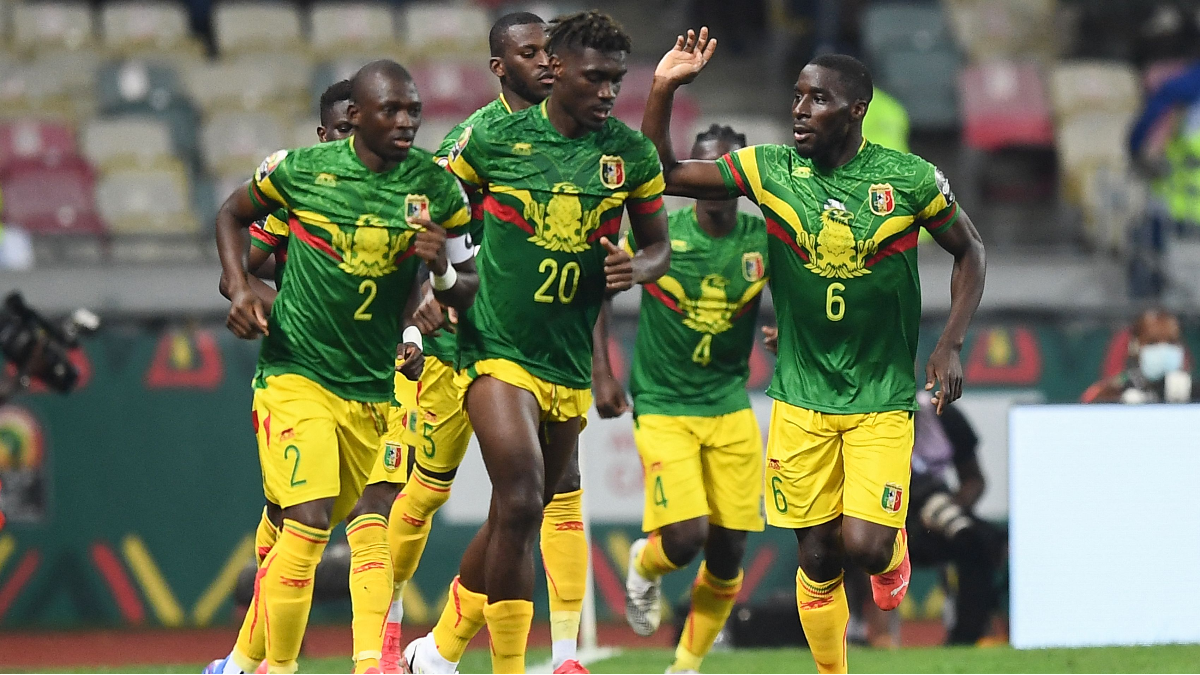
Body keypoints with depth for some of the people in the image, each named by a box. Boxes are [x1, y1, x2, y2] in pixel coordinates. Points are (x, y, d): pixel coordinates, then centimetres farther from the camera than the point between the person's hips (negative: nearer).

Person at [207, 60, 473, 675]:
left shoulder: (434, 187, -2)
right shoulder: (302, 168, -7)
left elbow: (471, 296, 5)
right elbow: (233, 214, 12)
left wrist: (443, 272, -18)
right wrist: (238, 288, -3)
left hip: (371, 389, 4)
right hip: (296, 375, -4)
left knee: (304, 530, 13)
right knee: (308, 522, -19)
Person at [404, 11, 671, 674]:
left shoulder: (632, 155, 1)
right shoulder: (492, 141, -5)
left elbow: (659, 247, 11)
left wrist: (638, 268, -10)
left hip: (570, 363, 4)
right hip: (497, 349, -4)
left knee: (512, 522, 12)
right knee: (520, 504, -21)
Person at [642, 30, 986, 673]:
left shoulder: (909, 179, -8)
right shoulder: (769, 170, -4)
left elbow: (969, 251, 7)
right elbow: (662, 175, -1)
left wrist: (951, 344, -3)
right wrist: (663, 89, -14)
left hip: (882, 397, -2)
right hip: (801, 396, 2)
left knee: (865, 545, -14)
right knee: (818, 559, 2)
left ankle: (895, 544, 22)